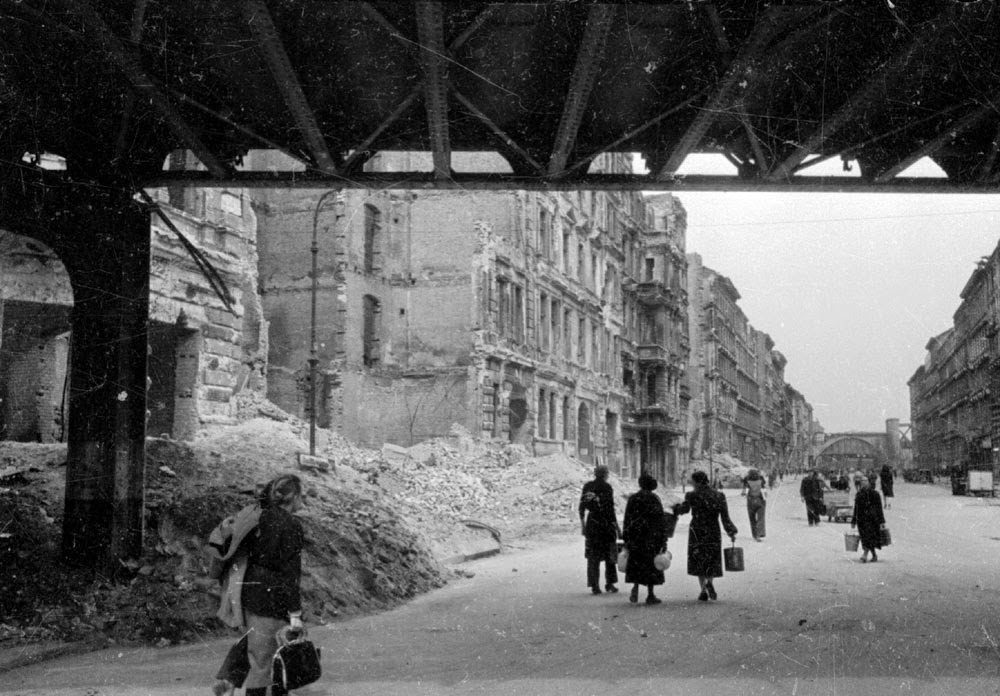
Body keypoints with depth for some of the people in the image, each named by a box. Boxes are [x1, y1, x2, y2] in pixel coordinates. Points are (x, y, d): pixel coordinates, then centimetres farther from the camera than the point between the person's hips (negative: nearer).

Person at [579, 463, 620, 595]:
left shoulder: (587, 486, 3)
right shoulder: (607, 487, -10)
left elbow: (582, 507, 4)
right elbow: (610, 509, -12)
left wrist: (582, 524, 13)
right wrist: (616, 526, -6)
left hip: (591, 524, 3)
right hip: (606, 524, -3)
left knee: (593, 556, 8)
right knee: (610, 555, 11)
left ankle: (594, 585, 5)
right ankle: (610, 583, 11)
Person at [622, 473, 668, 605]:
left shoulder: (633, 498, 0)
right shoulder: (655, 499, -4)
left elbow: (627, 520, 1)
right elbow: (661, 521, -5)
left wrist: (626, 539, 6)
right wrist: (664, 540, -1)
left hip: (636, 536, 1)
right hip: (652, 536, -1)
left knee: (636, 563, 11)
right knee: (651, 564, 7)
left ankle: (635, 587, -11)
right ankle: (650, 595, 8)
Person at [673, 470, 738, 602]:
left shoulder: (693, 496, -12)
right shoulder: (719, 496, -3)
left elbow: (683, 509, 4)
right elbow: (725, 518, -5)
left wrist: (675, 507, 25)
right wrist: (731, 533, 4)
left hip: (697, 532, -2)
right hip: (713, 532, 2)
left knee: (699, 560, 10)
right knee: (712, 561, 17)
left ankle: (704, 591, 0)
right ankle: (709, 582, -10)